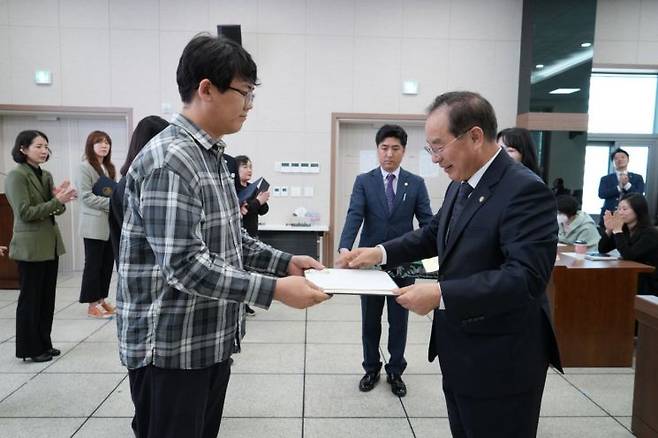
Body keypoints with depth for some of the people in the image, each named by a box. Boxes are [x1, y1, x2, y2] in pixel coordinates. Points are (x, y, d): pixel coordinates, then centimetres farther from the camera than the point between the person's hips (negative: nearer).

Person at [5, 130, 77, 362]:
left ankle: (44, 344, 24)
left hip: (51, 243, 7)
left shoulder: (46, 175, 11)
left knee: (48, 297, 13)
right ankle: (29, 348, 15)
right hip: (31, 246, -7)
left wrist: (61, 198, -10)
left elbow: (56, 210, 10)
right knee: (30, 298, 3)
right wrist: (57, 201, -21)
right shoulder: (16, 176, -11)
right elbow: (25, 213, -18)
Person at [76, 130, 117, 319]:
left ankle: (101, 300, 21)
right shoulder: (85, 167, -6)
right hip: (94, 225, -7)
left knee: (107, 264, 10)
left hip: (110, 223, 7)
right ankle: (92, 305, 9)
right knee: (93, 264, 0)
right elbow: (87, 197, -14)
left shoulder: (108, 167, 16)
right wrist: (111, 203, -20)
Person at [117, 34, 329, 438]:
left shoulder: (211, 156, 10)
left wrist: (285, 262, 1)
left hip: (211, 340, 9)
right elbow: (185, 265, -26)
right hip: (171, 347, -9)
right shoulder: (169, 160, -21)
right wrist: (275, 289, -26)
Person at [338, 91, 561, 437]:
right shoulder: (460, 187, 6)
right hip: (460, 355, 8)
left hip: (501, 365, -8)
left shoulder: (525, 191, -22)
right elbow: (432, 234, 17)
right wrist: (381, 252, 3)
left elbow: (526, 277, -29)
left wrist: (441, 294, -33)